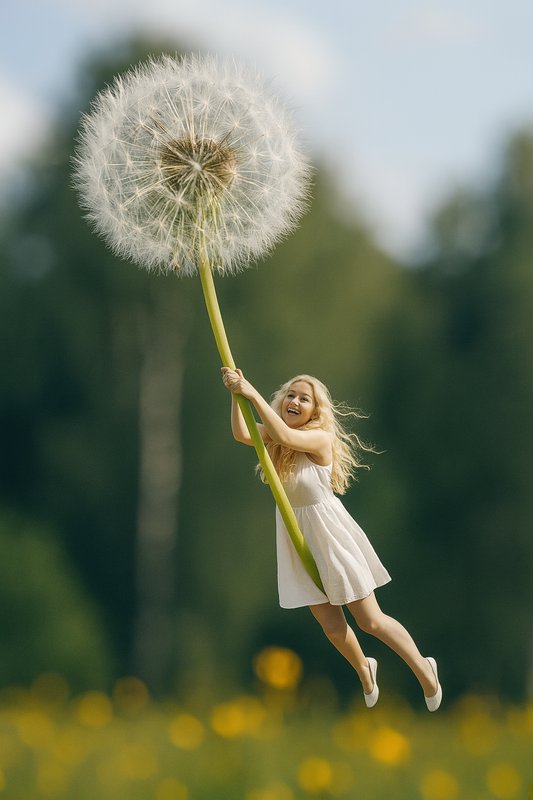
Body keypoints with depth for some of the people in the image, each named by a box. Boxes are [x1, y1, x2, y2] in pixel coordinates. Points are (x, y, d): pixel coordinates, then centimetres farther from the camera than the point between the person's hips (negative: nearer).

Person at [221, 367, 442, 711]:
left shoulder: (320, 438, -18)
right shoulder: (272, 436, 0)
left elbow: (286, 437, -38)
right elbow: (242, 434, -21)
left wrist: (252, 393, -41)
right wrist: (236, 395, -36)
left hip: (330, 535, -5)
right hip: (297, 541, 5)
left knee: (370, 621, 1)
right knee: (332, 627, 10)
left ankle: (425, 672, 21)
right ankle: (364, 671, 40)